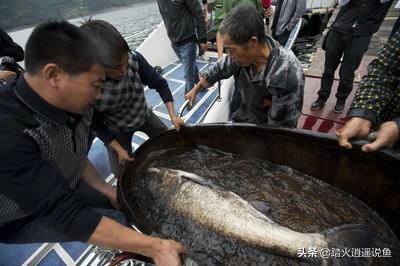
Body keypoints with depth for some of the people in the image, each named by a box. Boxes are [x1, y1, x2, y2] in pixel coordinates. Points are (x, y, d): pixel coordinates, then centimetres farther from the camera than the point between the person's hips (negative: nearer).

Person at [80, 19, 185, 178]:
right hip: (117, 130, -2)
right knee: (122, 172, 6)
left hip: (144, 115, 3)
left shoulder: (135, 59, -32)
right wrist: (118, 149, -17)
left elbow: (160, 84, -16)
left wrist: (173, 116, -21)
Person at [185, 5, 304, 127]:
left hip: (267, 131, -4)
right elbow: (220, 69, 3)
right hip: (244, 116, 5)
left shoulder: (287, 75, -33)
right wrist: (195, 90, 15)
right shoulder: (246, 52, -16)